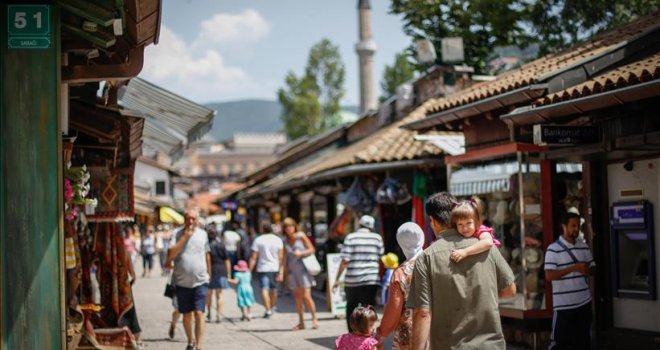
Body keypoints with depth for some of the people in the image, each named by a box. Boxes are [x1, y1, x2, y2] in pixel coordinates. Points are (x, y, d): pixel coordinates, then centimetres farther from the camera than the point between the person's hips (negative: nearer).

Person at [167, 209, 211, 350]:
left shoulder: (203, 234, 3)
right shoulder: (177, 234, -4)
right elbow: (170, 255, -15)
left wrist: (208, 274, 17)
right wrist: (185, 236, -18)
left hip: (200, 281, 0)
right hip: (182, 282, 1)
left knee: (199, 313, -11)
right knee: (186, 315, 13)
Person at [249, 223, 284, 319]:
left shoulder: (258, 240, -2)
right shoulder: (278, 240, 2)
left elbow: (253, 257, -6)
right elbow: (281, 257, -5)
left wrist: (250, 270, -2)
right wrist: (281, 272, -5)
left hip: (263, 268, -3)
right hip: (275, 268, 3)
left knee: (265, 289, -7)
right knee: (274, 289, 17)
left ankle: (268, 310, -19)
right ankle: (272, 308, 30)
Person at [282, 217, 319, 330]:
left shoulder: (301, 236, -1)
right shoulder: (286, 241, 10)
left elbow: (312, 249, -1)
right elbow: (286, 258, 15)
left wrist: (301, 253, -17)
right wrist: (286, 274, 13)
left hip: (303, 269, -4)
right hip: (292, 270, 4)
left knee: (306, 296, -11)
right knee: (297, 297, 4)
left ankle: (314, 318, 1)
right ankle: (301, 323, 9)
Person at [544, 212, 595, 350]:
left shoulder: (584, 247, 8)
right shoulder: (553, 249, -11)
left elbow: (592, 268, 16)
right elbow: (549, 275, -18)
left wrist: (587, 270, -10)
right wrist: (574, 268, -22)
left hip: (584, 302, 6)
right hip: (563, 304, -6)